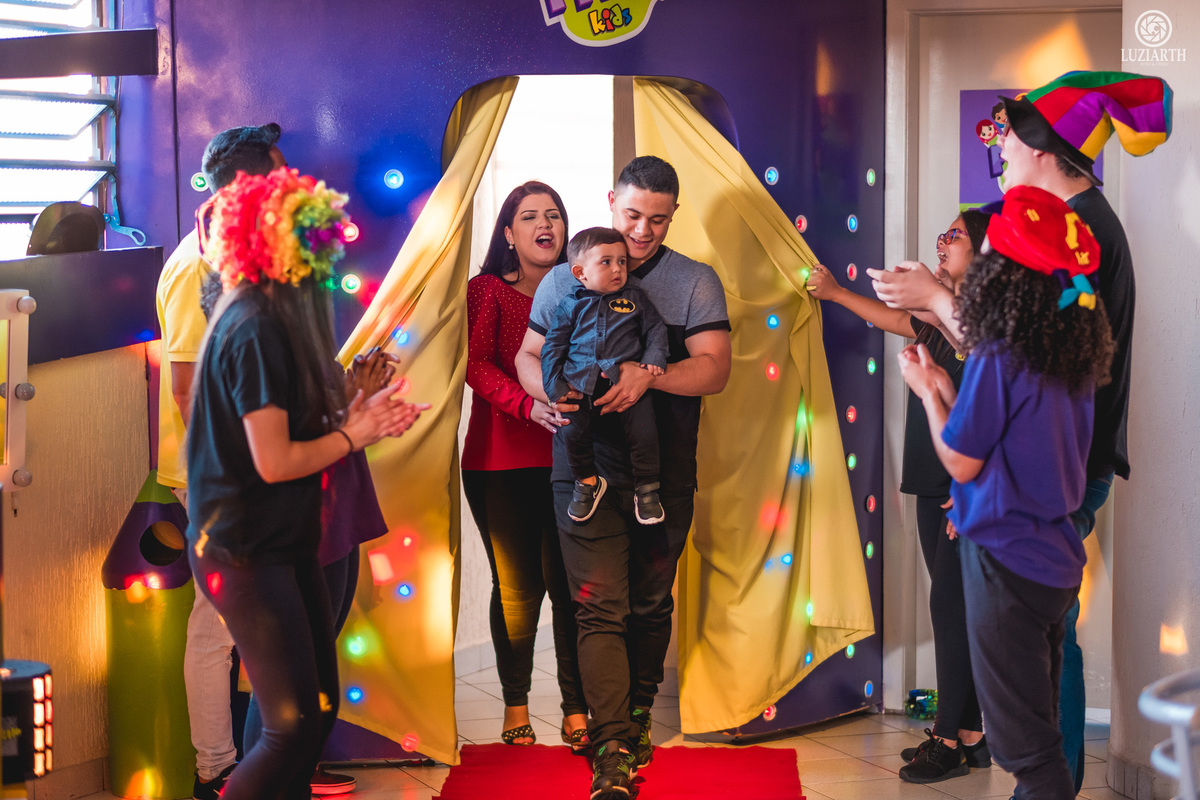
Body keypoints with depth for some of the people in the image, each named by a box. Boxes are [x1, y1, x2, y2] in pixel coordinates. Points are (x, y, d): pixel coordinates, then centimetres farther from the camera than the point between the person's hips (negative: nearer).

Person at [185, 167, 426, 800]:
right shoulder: (255, 331, -19)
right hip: (247, 554, -10)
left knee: (319, 707, 12)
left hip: (283, 545, 10)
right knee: (294, 727, -9)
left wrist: (358, 416, 1)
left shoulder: (273, 320, 11)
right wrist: (351, 436, -7)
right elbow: (274, 461, -21)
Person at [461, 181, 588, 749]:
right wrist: (529, 405, -23)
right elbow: (476, 366, -7)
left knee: (569, 583, -5)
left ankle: (576, 711, 3)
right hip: (500, 462, -2)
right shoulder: (487, 290, 5)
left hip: (569, 460, 2)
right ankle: (515, 707, 16)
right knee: (516, 586, 1)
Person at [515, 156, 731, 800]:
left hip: (665, 474, 1)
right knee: (600, 609, -7)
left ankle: (637, 717, 30)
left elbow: (714, 367, -6)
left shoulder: (695, 282, 5)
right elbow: (528, 355, 13)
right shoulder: (565, 280, 10)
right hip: (585, 470, 0)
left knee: (651, 606, 11)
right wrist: (549, 394, -9)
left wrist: (650, 375, -24)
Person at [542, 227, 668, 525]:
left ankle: (646, 488, 5)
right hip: (582, 384, 0)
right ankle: (587, 482, 11)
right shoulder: (571, 305, 12)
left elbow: (656, 329, 18)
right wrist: (555, 387, 0)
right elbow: (553, 346, 11)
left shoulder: (635, 299, 15)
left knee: (643, 430, -16)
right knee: (572, 430, -14)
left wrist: (654, 358, -2)